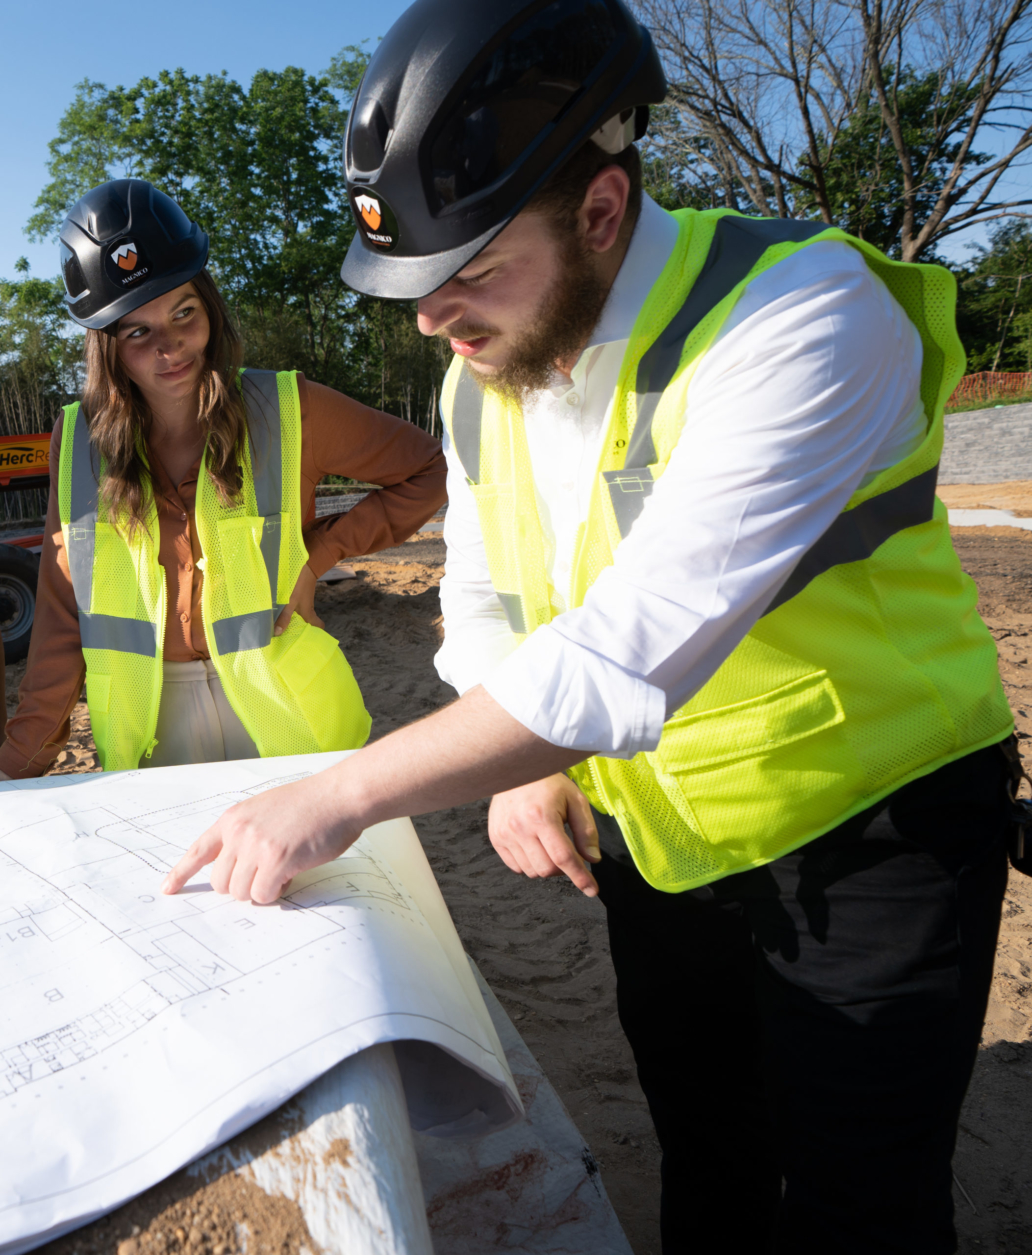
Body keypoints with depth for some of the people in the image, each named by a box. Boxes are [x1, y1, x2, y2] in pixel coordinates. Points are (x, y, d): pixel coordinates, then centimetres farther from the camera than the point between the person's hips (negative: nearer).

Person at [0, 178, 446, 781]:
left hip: (283, 705, -1)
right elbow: (64, 616, 2)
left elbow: (429, 471, -2)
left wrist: (319, 552, -10)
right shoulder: (78, 442, -2)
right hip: (151, 726, 2)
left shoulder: (289, 411, -9)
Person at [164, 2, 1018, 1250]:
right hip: (658, 843, 6)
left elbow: (636, 646, -36)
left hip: (866, 831, -5)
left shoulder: (802, 316, -27)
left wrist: (342, 795, -33)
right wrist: (523, 769, -11)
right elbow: (482, 610, 7)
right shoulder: (480, 379, -3)